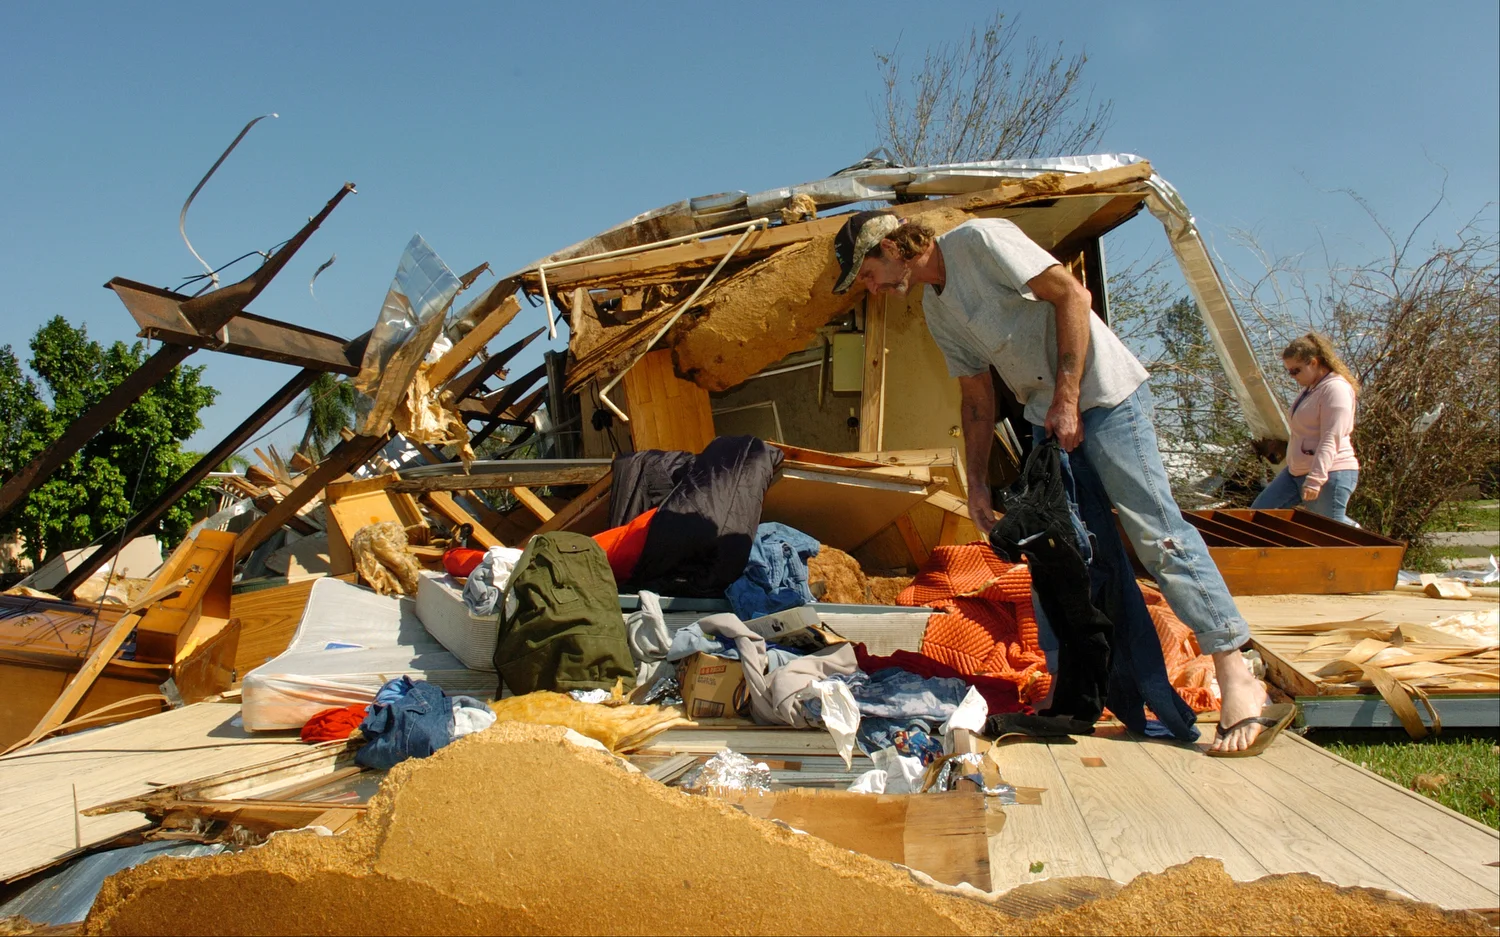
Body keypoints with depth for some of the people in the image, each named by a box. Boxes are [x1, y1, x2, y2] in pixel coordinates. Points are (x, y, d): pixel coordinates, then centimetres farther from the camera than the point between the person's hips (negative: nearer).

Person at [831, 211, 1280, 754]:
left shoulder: (978, 240, -11)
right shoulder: (935, 307, 12)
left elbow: (1072, 294, -15)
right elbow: (976, 397, 17)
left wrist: (1066, 398, -17)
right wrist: (976, 485, 14)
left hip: (1105, 394, -8)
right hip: (1048, 419, 8)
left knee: (1156, 532, -12)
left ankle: (1236, 677, -6)